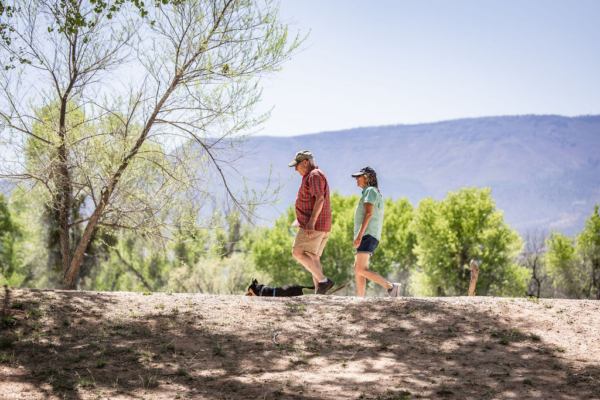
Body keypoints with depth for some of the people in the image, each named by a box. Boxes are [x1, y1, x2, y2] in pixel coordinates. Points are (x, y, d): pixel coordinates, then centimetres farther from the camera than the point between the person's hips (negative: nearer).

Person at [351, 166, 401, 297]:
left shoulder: (370, 191, -5)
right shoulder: (376, 194, 25)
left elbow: (368, 214, -19)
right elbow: (379, 222, 25)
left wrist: (359, 235, -26)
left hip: (367, 235, -11)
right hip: (372, 236, 11)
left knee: (361, 269, -18)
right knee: (357, 268, 9)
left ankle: (391, 287, -20)